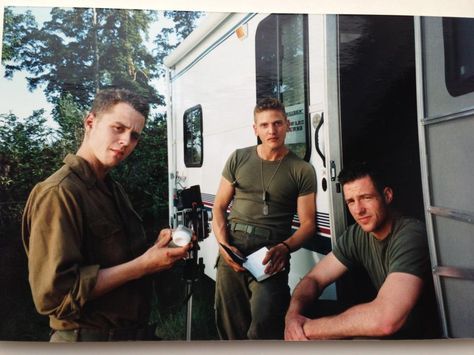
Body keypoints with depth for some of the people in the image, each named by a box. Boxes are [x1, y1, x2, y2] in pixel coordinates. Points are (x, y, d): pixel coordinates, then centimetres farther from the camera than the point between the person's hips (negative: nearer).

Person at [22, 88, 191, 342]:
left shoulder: (112, 188, 7)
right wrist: (143, 265, -25)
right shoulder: (58, 193, -22)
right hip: (88, 338, -8)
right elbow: (54, 294, -27)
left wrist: (159, 247, -6)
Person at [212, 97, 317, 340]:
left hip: (271, 254, -3)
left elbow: (308, 222, 0)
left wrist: (284, 247, -18)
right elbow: (219, 206, 10)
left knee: (264, 321, -21)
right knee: (229, 324, 10)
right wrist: (223, 244, -5)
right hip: (232, 249, 3)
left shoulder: (302, 170, 1)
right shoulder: (239, 159, 8)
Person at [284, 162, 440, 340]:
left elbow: (385, 320, -38)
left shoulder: (410, 236, -27)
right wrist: (293, 313, -23)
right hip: (384, 332, 6)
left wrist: (308, 328, -28)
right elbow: (314, 278, 0)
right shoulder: (356, 235, -4)